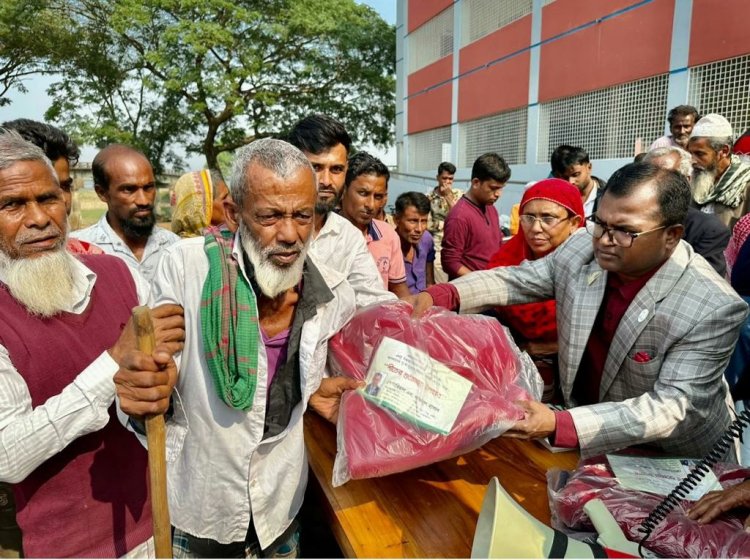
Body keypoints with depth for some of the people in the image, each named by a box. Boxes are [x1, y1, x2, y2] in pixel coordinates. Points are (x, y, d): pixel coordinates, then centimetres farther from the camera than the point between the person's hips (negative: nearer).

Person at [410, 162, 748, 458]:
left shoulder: (714, 308, -28)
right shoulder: (584, 248, -15)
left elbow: (671, 405, -30)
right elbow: (515, 280, -5)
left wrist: (559, 426, -44)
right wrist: (441, 296, -23)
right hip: (584, 411, 3)